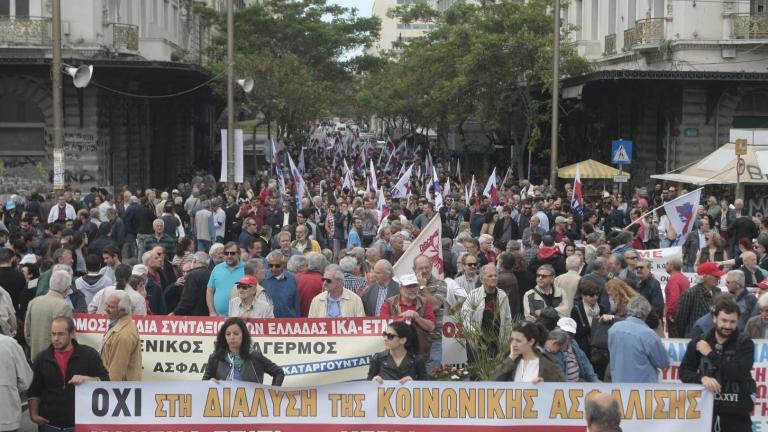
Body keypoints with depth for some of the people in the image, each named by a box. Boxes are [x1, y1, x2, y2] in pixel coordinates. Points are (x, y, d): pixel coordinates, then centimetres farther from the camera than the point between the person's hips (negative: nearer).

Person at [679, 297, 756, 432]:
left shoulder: (745, 343, -2)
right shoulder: (699, 342, 5)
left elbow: (740, 372, -16)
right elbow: (684, 371, 3)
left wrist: (710, 354, -14)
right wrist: (702, 378, -18)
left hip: (736, 413, -2)